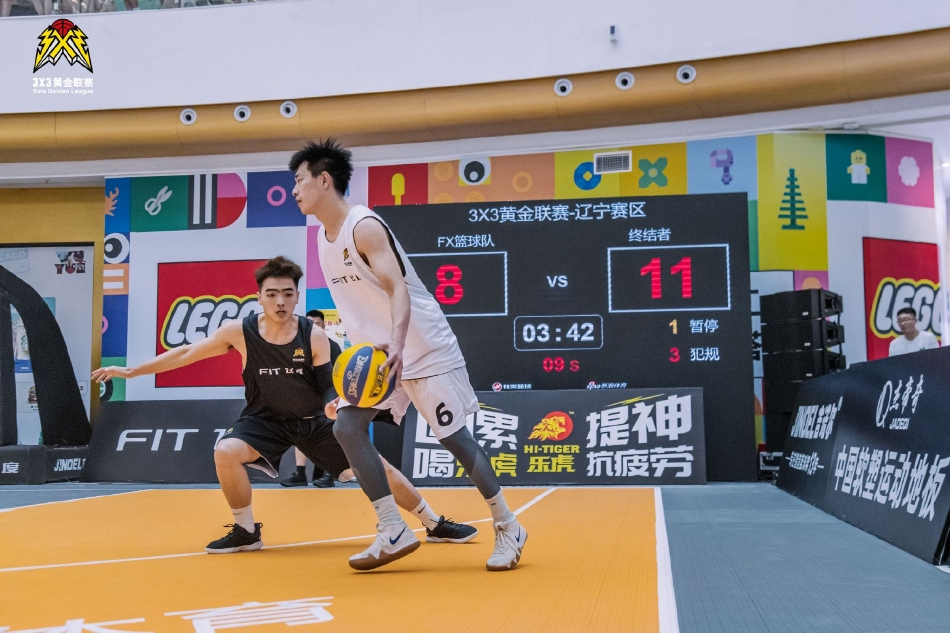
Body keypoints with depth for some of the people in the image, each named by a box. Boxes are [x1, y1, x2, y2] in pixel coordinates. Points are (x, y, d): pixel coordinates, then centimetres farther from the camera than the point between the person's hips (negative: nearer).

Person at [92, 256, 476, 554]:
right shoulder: (239, 332, -17)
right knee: (225, 451, -30)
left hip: (314, 421, 0)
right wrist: (130, 371, -6)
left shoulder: (314, 337, -18)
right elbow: (186, 353, -9)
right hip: (266, 419, 0)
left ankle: (435, 525, 15)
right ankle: (246, 533, -6)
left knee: (378, 467, -5)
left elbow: (329, 390, -15)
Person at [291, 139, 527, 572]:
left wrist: (397, 345, -44)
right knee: (347, 426, -7)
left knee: (454, 438, -4)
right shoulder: (324, 237, 8)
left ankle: (508, 528, 12)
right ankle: (393, 534, -2)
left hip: (423, 349, -8)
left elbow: (398, 290, -28)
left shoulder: (364, 227, -18)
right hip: (378, 353, 8)